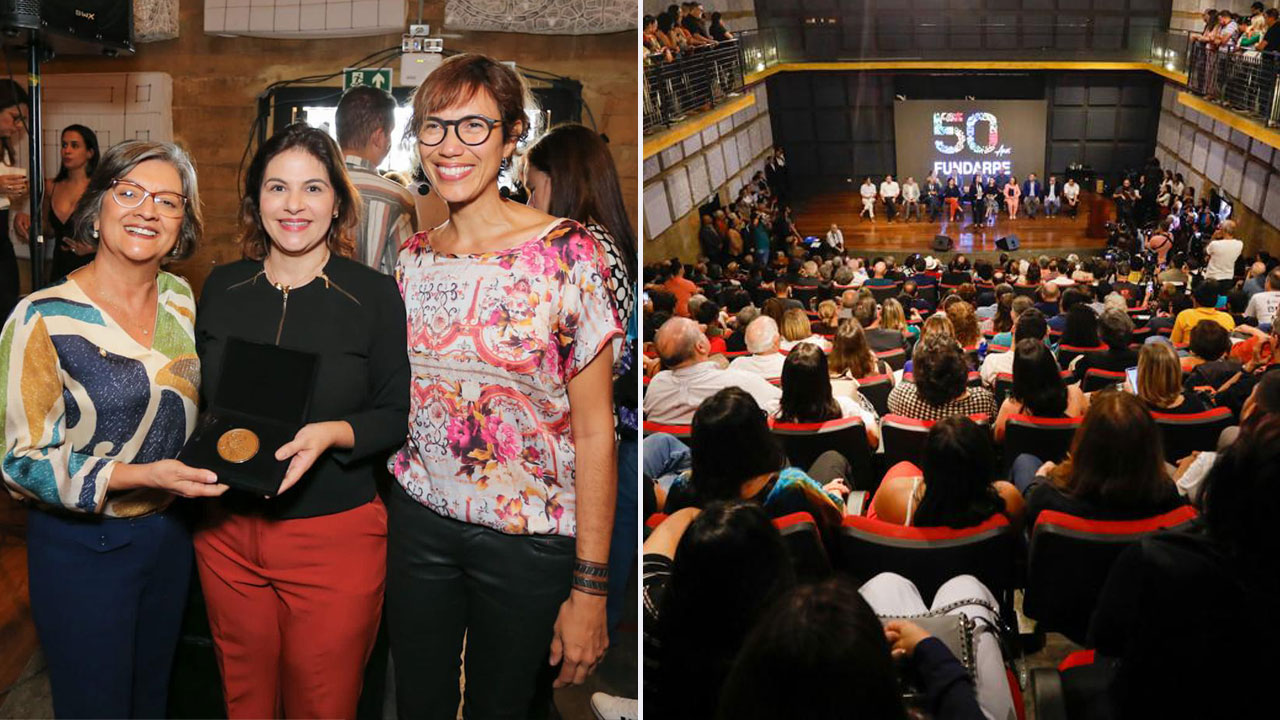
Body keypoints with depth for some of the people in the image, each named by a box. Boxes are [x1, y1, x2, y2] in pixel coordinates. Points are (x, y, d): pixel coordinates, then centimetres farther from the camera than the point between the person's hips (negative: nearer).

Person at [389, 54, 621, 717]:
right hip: (419, 522, 4)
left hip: (527, 538, -4)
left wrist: (590, 587, -14)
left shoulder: (567, 254, -14)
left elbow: (594, 432, -13)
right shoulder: (413, 257, 2)